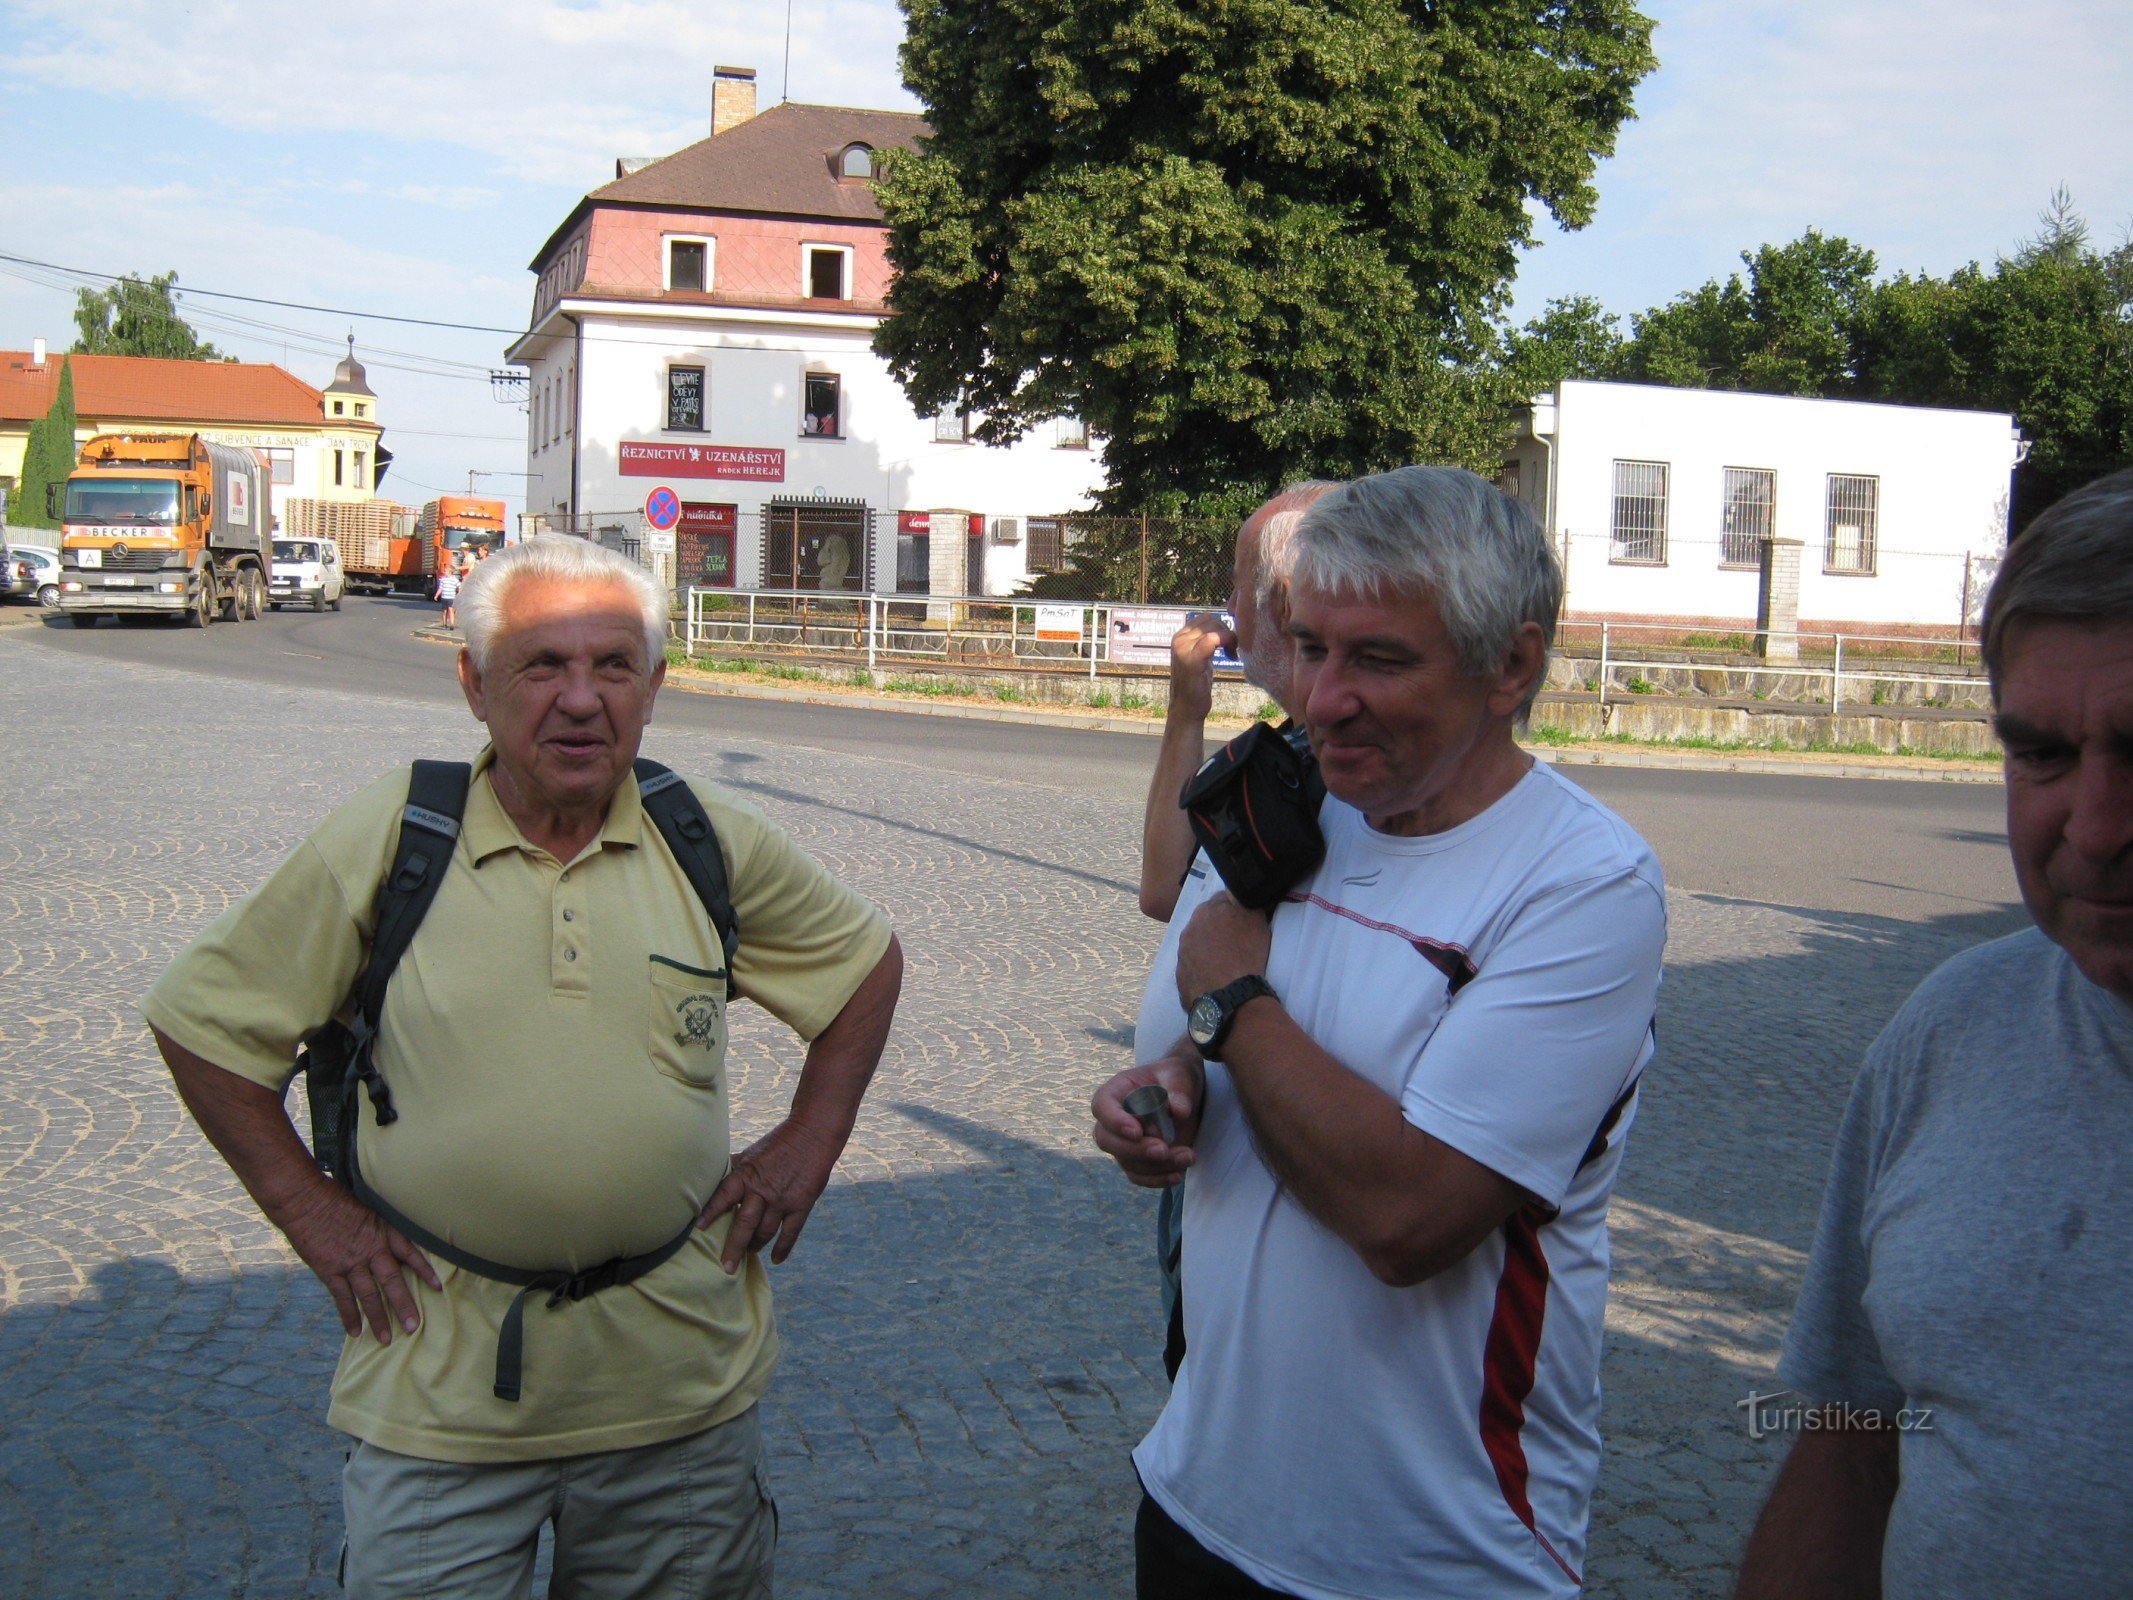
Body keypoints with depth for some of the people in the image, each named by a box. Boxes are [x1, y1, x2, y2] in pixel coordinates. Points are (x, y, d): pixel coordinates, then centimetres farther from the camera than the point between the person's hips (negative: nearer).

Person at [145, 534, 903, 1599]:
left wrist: (809, 1142, 7)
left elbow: (866, 961, 15)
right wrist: (309, 1209, -1)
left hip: (682, 1383, 2)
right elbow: (201, 1017, 4)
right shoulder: (380, 844, -6)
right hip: (443, 1387, -2)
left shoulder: (717, 847, -1)